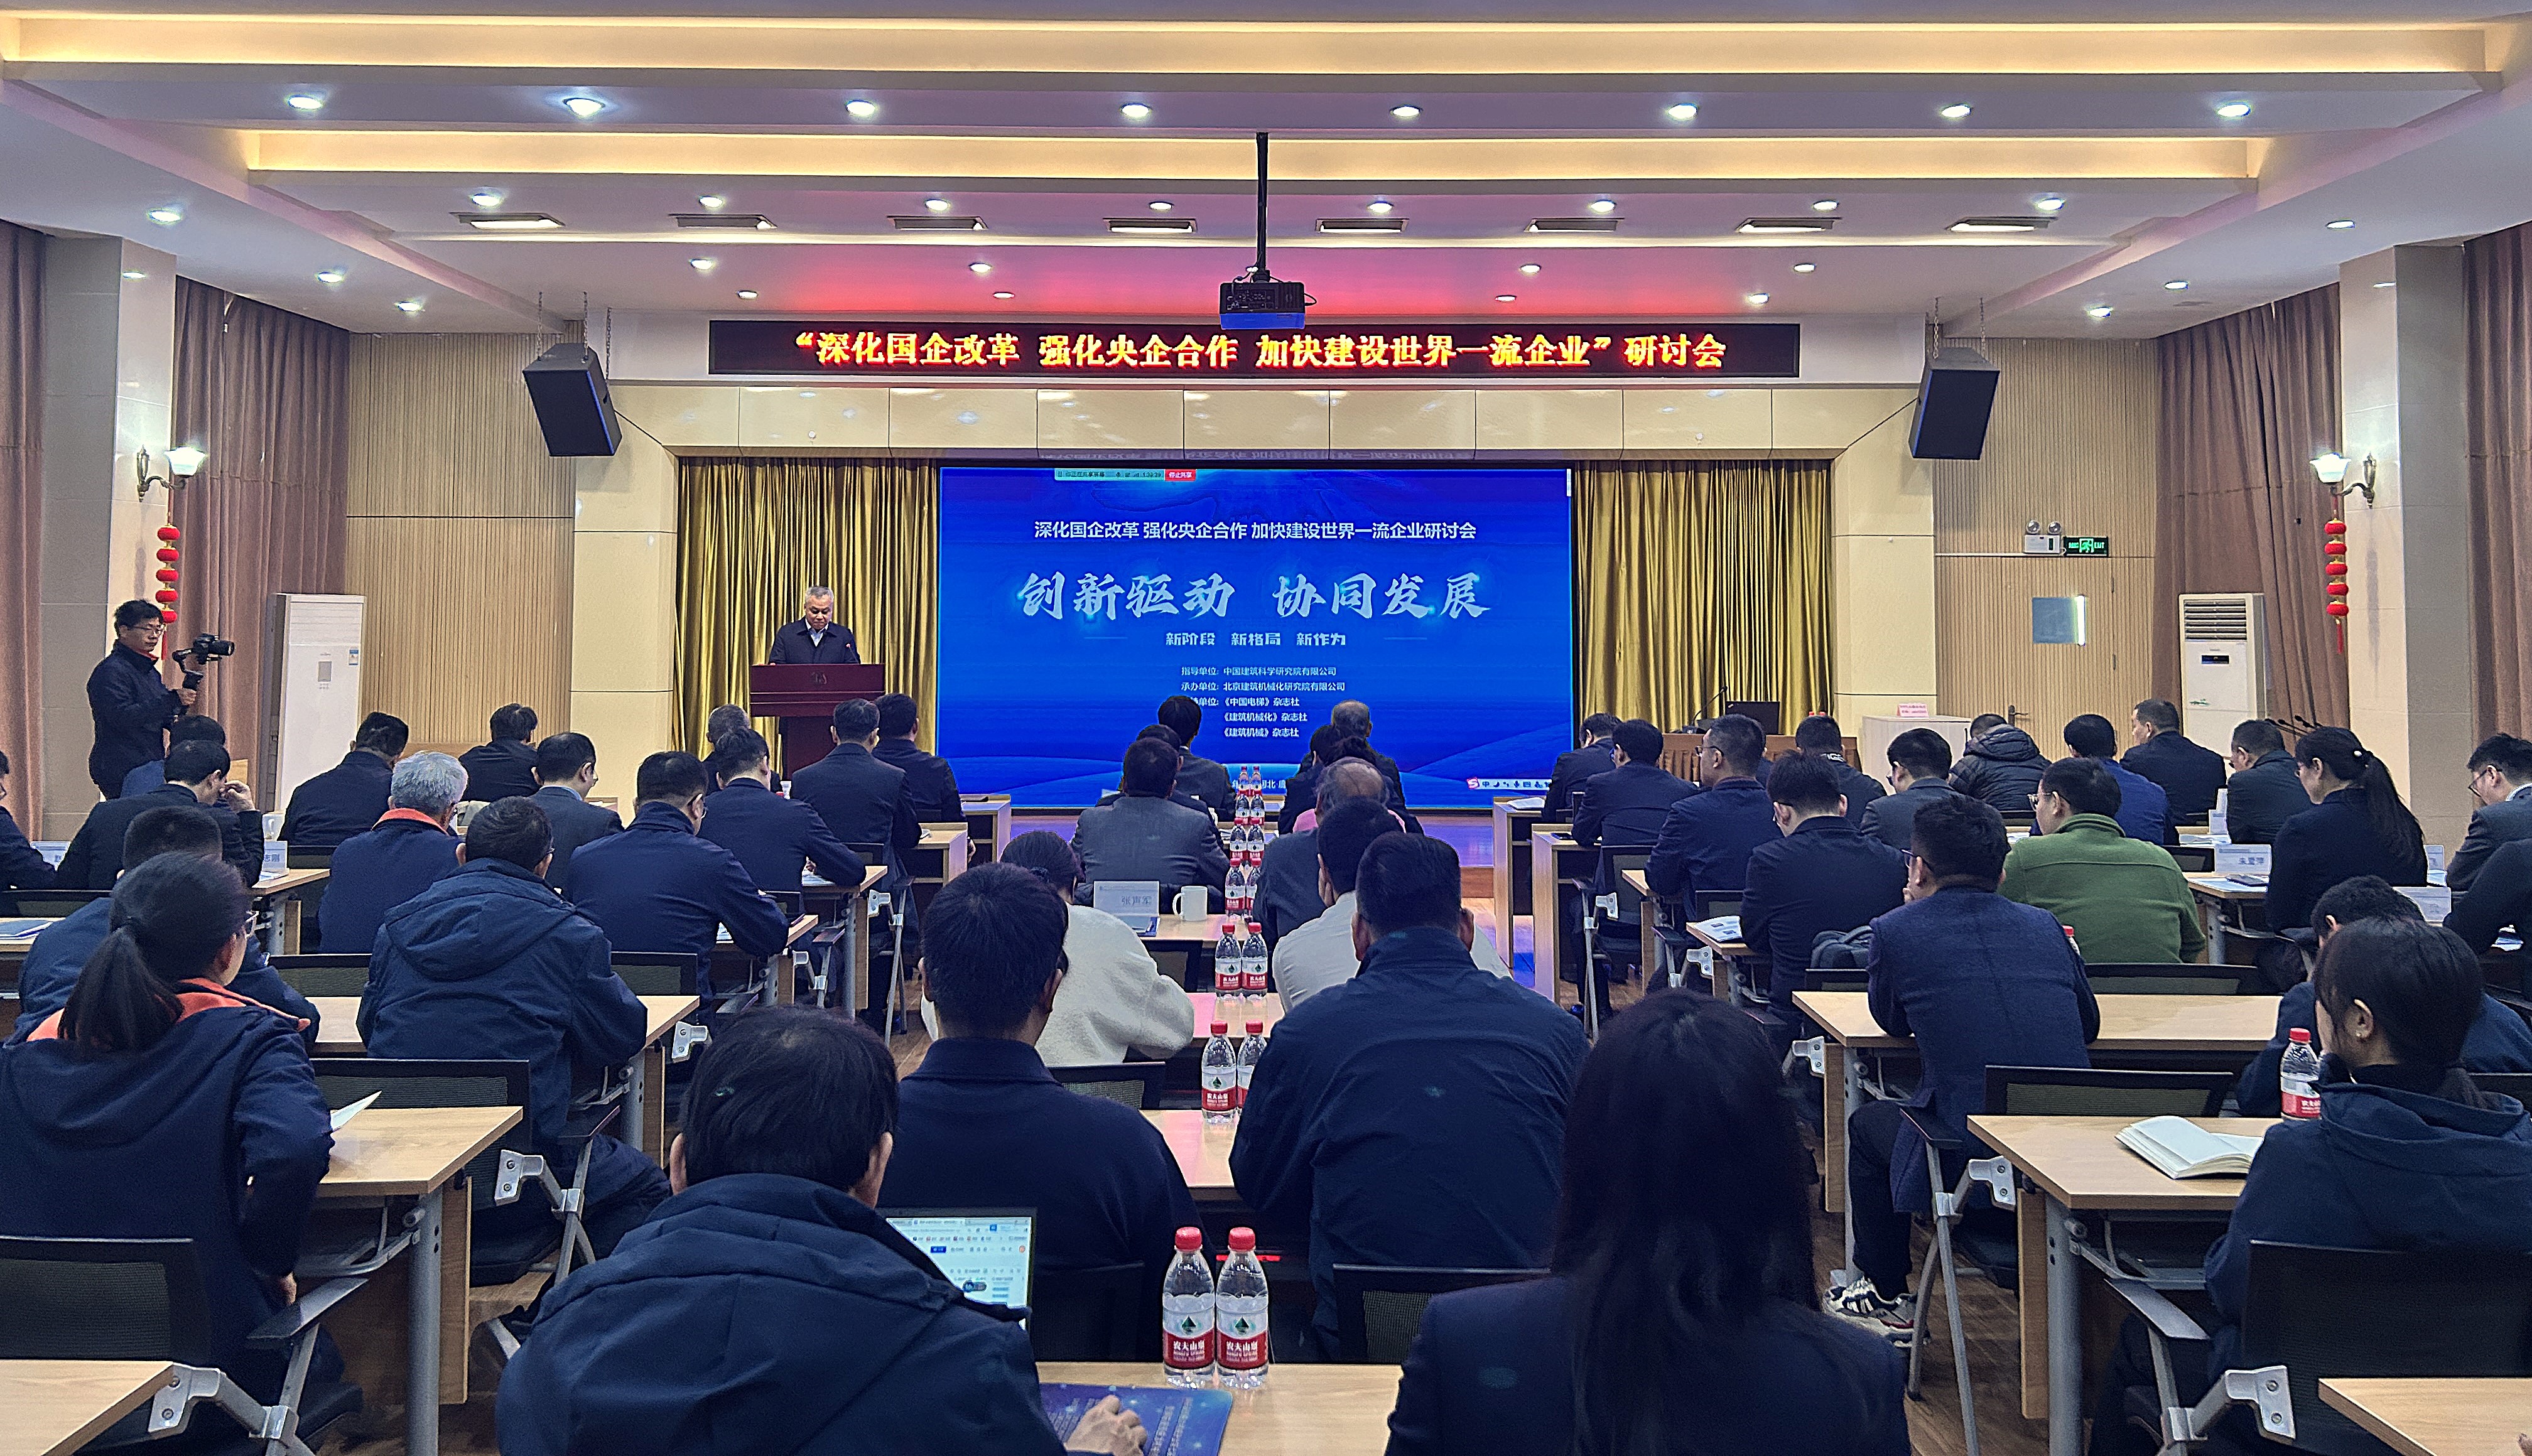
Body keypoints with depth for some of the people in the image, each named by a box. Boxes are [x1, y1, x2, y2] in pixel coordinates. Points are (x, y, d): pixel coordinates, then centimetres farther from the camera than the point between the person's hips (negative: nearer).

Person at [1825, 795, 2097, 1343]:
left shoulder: (1897, 931, -4)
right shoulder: (2045, 927, 9)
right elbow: (2089, 1024, 22)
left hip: (1971, 1168, -5)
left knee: (1868, 1124, 26)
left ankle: (1888, 1301, 38)